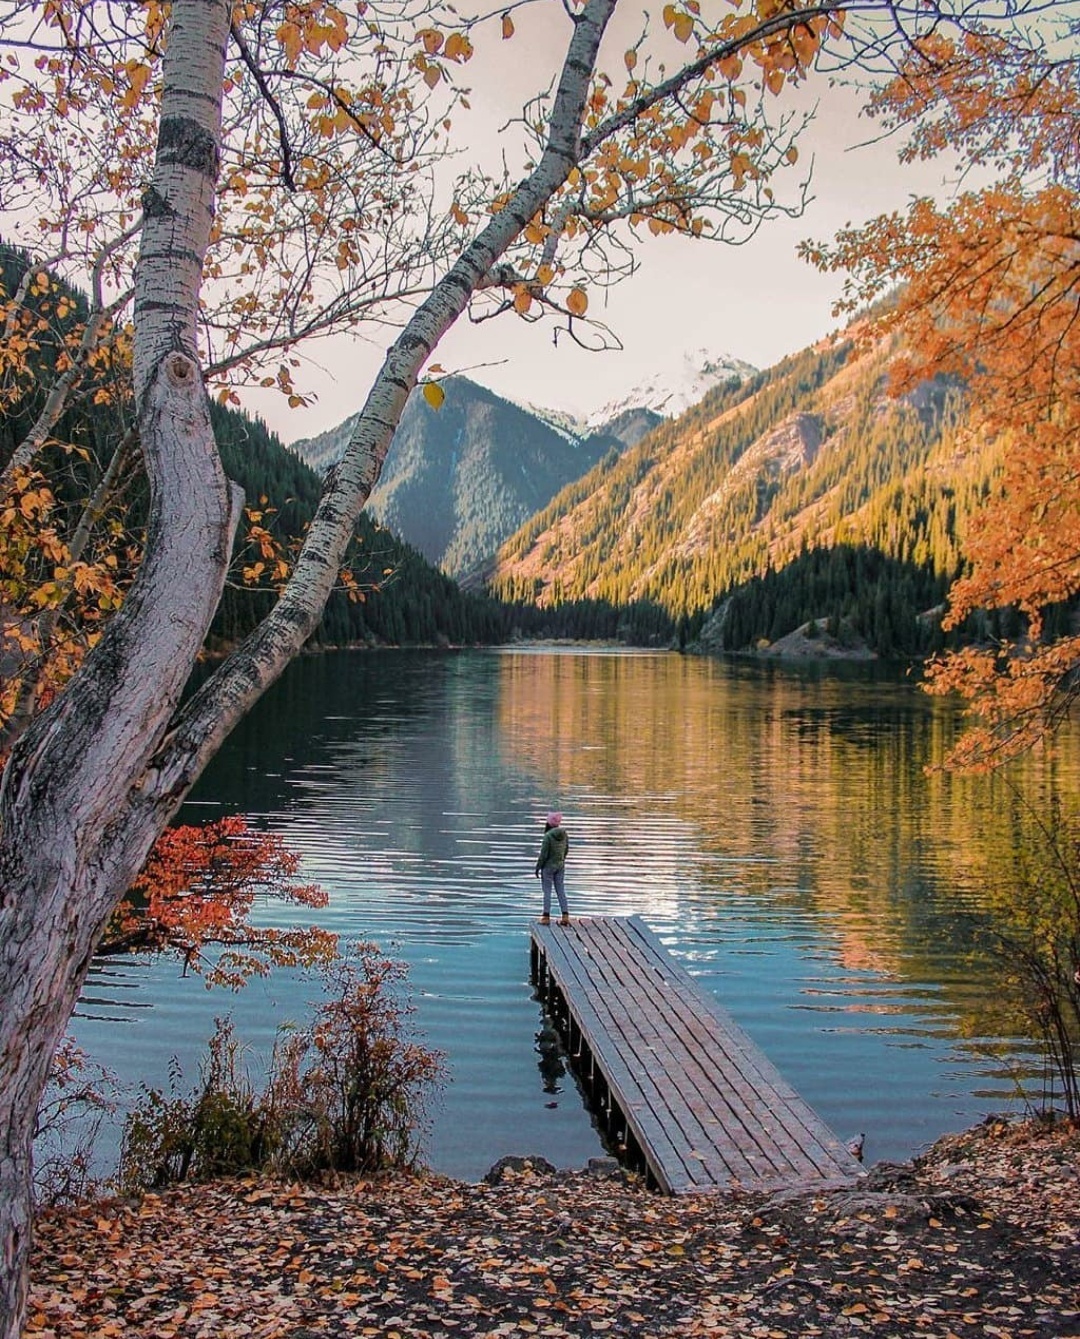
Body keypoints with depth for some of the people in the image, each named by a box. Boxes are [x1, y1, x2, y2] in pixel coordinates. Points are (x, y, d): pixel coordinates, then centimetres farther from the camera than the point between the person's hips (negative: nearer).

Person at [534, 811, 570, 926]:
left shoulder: (548, 836, -21)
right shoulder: (564, 834, -2)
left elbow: (543, 854, -17)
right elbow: (566, 849, 9)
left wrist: (537, 868, -7)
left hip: (548, 866, -6)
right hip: (560, 866, 6)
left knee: (547, 892, 3)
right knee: (561, 891, 10)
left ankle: (546, 917, 7)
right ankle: (565, 916, 8)